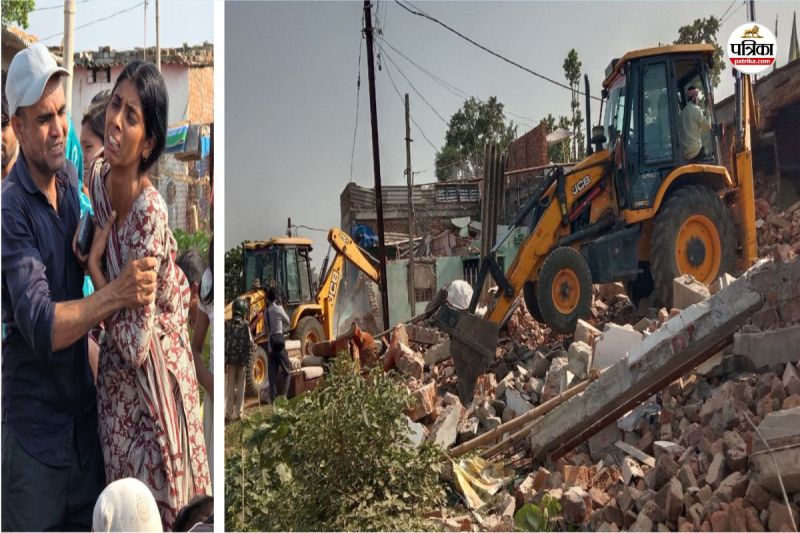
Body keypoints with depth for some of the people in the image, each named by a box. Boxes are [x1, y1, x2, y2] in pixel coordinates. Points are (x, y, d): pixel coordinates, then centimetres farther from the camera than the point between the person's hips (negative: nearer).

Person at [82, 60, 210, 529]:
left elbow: (137, 340, -27)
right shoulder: (99, 179, -7)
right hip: (115, 373, 7)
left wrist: (94, 269, -20)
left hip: (152, 374, -7)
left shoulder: (151, 212, -29)